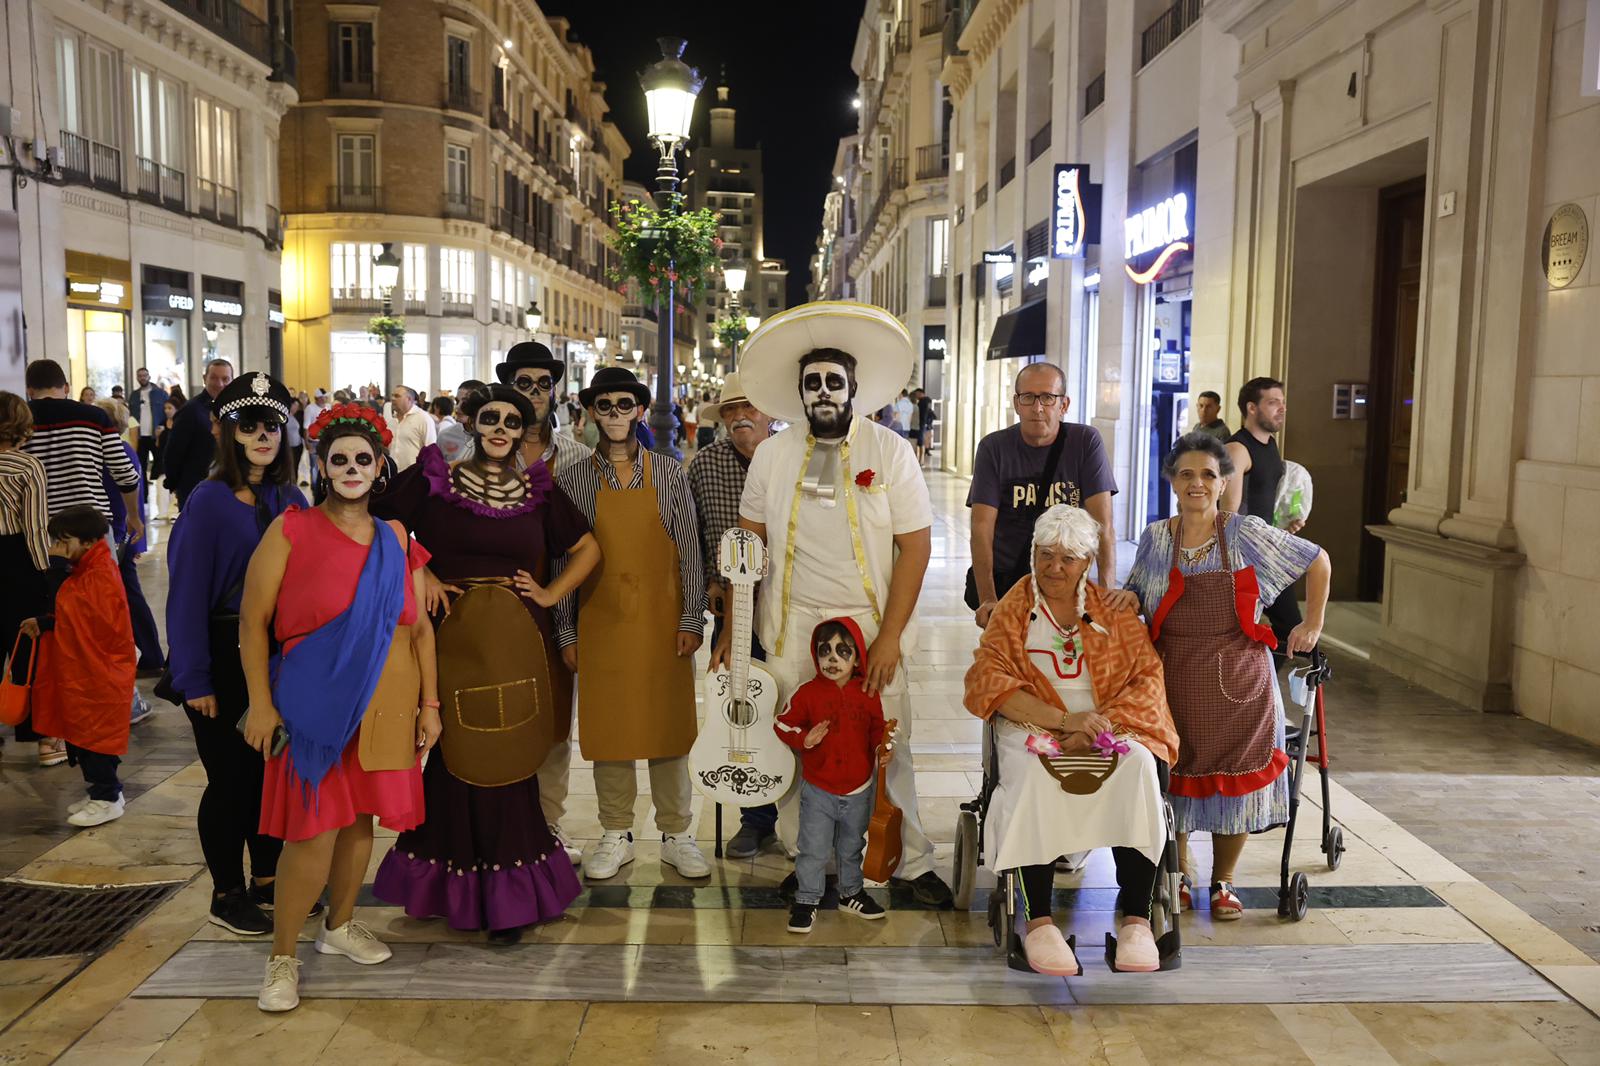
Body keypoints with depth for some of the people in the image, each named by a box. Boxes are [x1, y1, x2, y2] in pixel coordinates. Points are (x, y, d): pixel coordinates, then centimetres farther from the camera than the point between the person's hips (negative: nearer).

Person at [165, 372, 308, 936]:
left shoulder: (291, 500, 4)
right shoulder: (208, 501, -11)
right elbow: (187, 591, -12)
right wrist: (195, 679, -13)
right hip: (227, 659, -5)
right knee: (230, 777, 5)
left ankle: (268, 880, 29)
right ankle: (227, 894, 22)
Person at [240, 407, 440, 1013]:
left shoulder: (396, 540, 7)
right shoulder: (292, 530, -4)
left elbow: (419, 626, 8)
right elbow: (253, 618, -5)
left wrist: (428, 702, 4)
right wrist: (260, 704, -9)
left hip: (386, 701, 4)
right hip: (316, 700, -4)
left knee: (360, 816, 13)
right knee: (316, 829, -6)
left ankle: (340, 925, 34)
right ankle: (282, 957, 12)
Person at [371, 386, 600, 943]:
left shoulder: (540, 490, 9)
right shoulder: (433, 477, 2)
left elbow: (588, 548, 16)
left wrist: (551, 593, 5)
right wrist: (419, 574, -6)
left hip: (516, 644, 1)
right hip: (453, 638, -1)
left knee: (508, 762, 3)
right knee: (454, 757, 1)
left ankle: (507, 893, 15)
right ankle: (453, 885, 19)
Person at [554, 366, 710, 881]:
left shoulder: (669, 473, 2)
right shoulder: (572, 480, 3)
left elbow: (689, 552, 2)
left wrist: (691, 620, -4)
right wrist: (566, 631, 2)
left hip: (662, 622, 0)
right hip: (600, 625, 1)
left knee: (668, 726, 5)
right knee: (608, 728, 7)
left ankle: (676, 834, 19)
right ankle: (616, 835, 22)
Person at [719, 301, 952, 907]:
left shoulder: (890, 452, -1)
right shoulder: (772, 455, 5)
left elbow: (915, 545, -4)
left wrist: (889, 636, -9)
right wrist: (731, 627, 3)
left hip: (871, 625, -1)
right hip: (790, 628, 2)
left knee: (889, 750, 2)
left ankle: (911, 862, 20)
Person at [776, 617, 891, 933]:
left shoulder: (868, 694, -4)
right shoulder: (807, 693, -12)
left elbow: (877, 727, 8)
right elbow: (783, 724, -6)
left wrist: (882, 748, -10)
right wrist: (804, 739, -23)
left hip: (859, 788, 3)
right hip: (818, 789, -3)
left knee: (852, 847, 21)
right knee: (813, 850, 1)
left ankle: (851, 892, 40)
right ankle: (806, 901, 17)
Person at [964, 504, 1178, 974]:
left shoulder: (1112, 610, 14)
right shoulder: (1012, 609, 10)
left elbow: (1148, 676, 4)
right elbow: (988, 680, -4)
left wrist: (1099, 726, -15)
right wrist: (1064, 719, -17)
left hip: (1109, 725, 2)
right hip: (1033, 725, -1)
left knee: (1139, 766, -31)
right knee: (1038, 774, -35)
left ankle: (1135, 920, -26)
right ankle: (1038, 921, -31)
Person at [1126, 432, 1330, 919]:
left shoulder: (1247, 534, -4)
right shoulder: (1155, 538, 2)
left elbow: (1318, 561, 7)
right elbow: (1135, 600, 15)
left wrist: (1312, 626, 8)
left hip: (1239, 682, -1)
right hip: (1175, 682, 1)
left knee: (1236, 777, 4)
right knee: (1174, 775, 6)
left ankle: (1224, 883, 24)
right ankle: (1178, 875, 28)